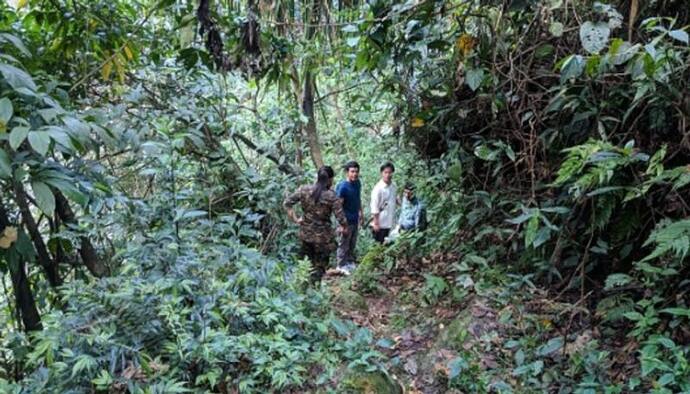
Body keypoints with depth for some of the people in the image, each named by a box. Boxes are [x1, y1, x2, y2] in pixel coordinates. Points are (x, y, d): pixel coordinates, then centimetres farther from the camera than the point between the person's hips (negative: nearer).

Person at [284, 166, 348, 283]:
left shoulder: (304, 190, -6)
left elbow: (287, 203, -6)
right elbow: (341, 218, -16)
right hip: (323, 237, -4)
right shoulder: (332, 197, -15)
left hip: (305, 234, 4)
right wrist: (344, 228, 4)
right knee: (319, 267, 12)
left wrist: (295, 219, 1)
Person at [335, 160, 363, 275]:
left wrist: (361, 212, 18)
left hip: (355, 219, 7)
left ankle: (350, 262, 35)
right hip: (346, 220, -7)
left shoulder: (357, 183, -1)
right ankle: (342, 265, 21)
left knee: (352, 244, 19)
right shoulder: (342, 186, -23)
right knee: (344, 244, 7)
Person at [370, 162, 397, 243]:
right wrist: (376, 223, -17)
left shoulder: (393, 186, 3)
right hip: (380, 224, -7)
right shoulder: (378, 188, -18)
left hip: (389, 223, 7)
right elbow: (374, 208, -17)